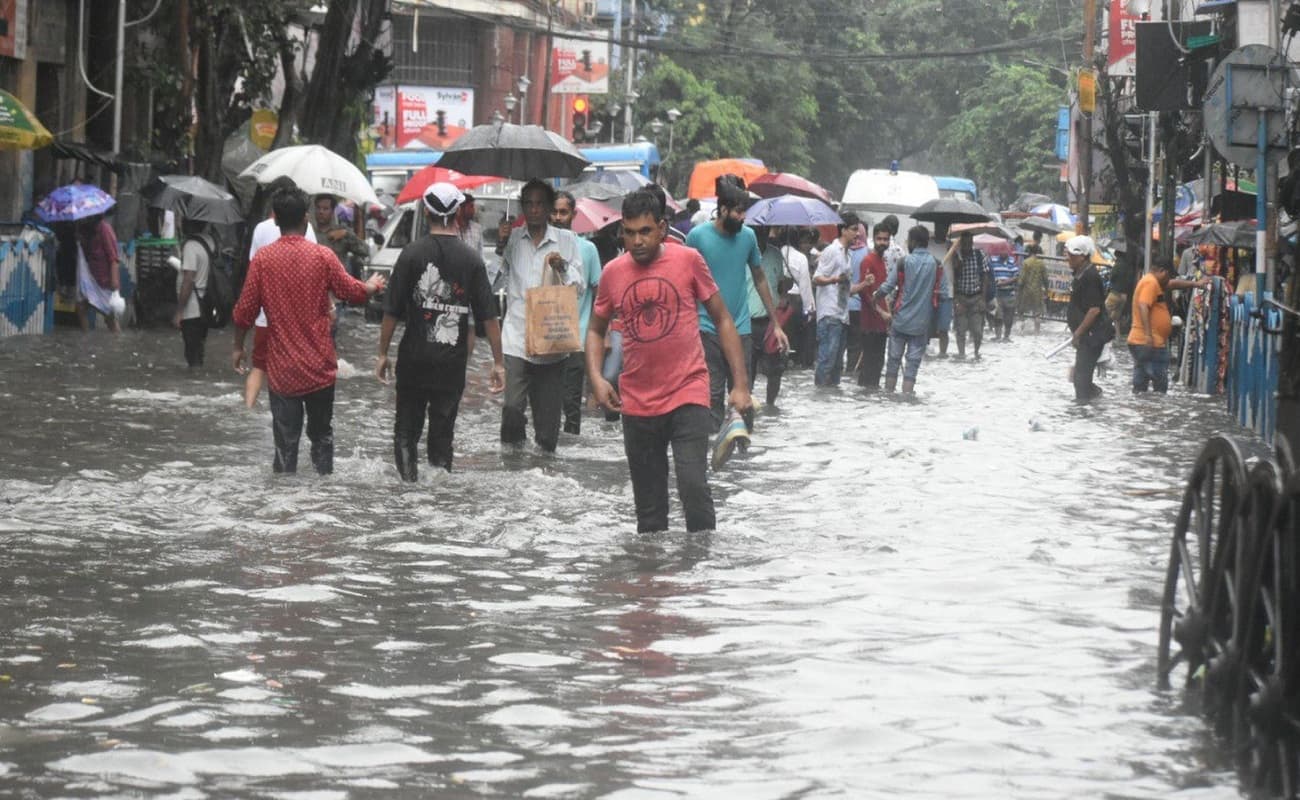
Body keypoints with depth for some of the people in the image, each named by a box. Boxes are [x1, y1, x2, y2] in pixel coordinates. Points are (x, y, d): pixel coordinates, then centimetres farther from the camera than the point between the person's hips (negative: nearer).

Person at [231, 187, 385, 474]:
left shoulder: (262, 259, -7)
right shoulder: (323, 256, -7)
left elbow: (245, 311, -5)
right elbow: (352, 292, 3)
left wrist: (238, 347, 11)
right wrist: (373, 286, 26)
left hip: (282, 368, 0)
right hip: (319, 366, 0)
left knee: (285, 439, 3)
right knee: (321, 434, 15)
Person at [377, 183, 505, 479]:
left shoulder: (412, 254, -6)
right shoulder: (471, 259, -3)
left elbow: (392, 311, -5)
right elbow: (488, 316, -4)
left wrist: (383, 353, 5)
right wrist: (498, 362, 2)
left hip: (414, 357, -1)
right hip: (453, 360, 1)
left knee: (406, 430, 10)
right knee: (442, 431, 10)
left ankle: (408, 478, -6)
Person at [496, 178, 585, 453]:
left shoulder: (567, 241, 7)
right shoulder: (511, 239, 9)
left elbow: (578, 288, 8)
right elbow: (495, 282, 7)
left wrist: (563, 268, -10)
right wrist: (500, 249, -4)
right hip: (516, 337, -1)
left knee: (548, 413, 4)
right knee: (512, 407, -15)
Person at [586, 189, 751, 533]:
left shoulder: (688, 260, -2)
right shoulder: (613, 272, 4)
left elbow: (723, 320, 3)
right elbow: (596, 329, 16)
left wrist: (740, 385, -2)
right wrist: (596, 378, -2)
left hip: (688, 397, -3)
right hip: (637, 404, 3)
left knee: (693, 486, -18)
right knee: (649, 509, 10)